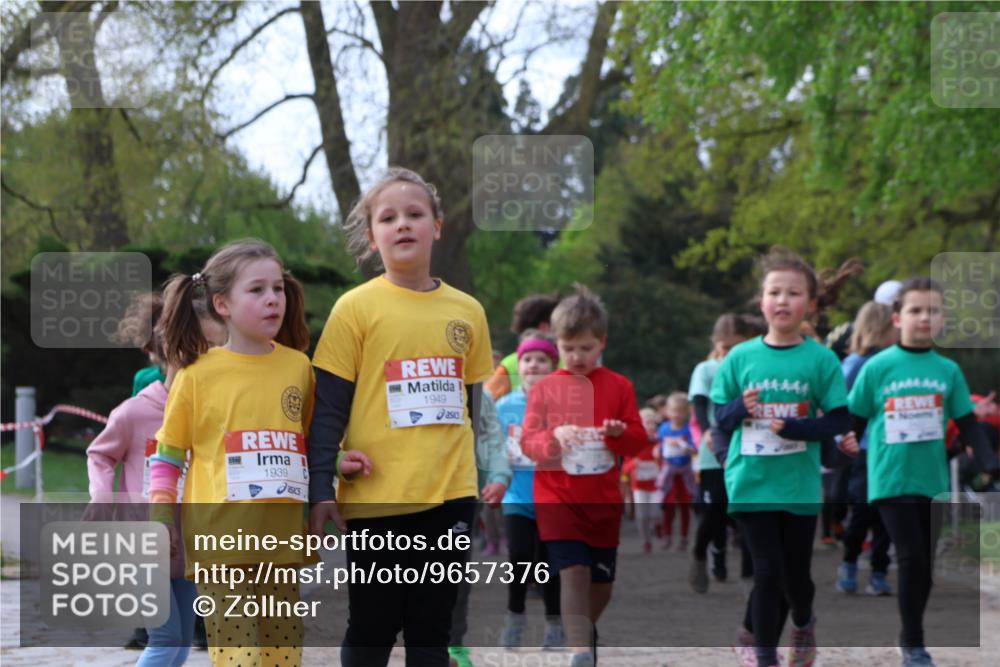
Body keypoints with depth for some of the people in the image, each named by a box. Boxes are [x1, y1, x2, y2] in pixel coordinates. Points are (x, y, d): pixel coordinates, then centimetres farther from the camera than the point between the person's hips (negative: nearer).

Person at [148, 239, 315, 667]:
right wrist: (160, 523, -1)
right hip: (220, 537, -4)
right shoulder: (198, 374, -1)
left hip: (281, 537, 4)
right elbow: (168, 454, 5)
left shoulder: (298, 366, 8)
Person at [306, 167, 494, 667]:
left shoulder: (467, 311, 6)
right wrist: (321, 487, -13)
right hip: (376, 497, -3)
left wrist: (478, 484, 14)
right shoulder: (356, 308, -5)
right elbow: (327, 405, -5)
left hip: (449, 495, 3)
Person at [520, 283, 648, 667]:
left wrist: (620, 433, -21)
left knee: (601, 580, 11)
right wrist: (553, 437, -23)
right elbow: (528, 442, -3)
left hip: (603, 499, 2)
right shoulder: (545, 389, 1)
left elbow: (639, 442, 1)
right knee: (574, 572, -15)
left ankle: (584, 629, 40)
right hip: (557, 497, -2)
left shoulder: (618, 387, 1)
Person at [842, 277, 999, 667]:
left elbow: (968, 425, 6)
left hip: (933, 481, 4)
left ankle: (912, 634, 28)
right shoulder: (877, 368, -4)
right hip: (891, 480, -3)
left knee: (925, 564, 10)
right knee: (912, 558, -11)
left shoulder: (948, 371, 4)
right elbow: (853, 421, 4)